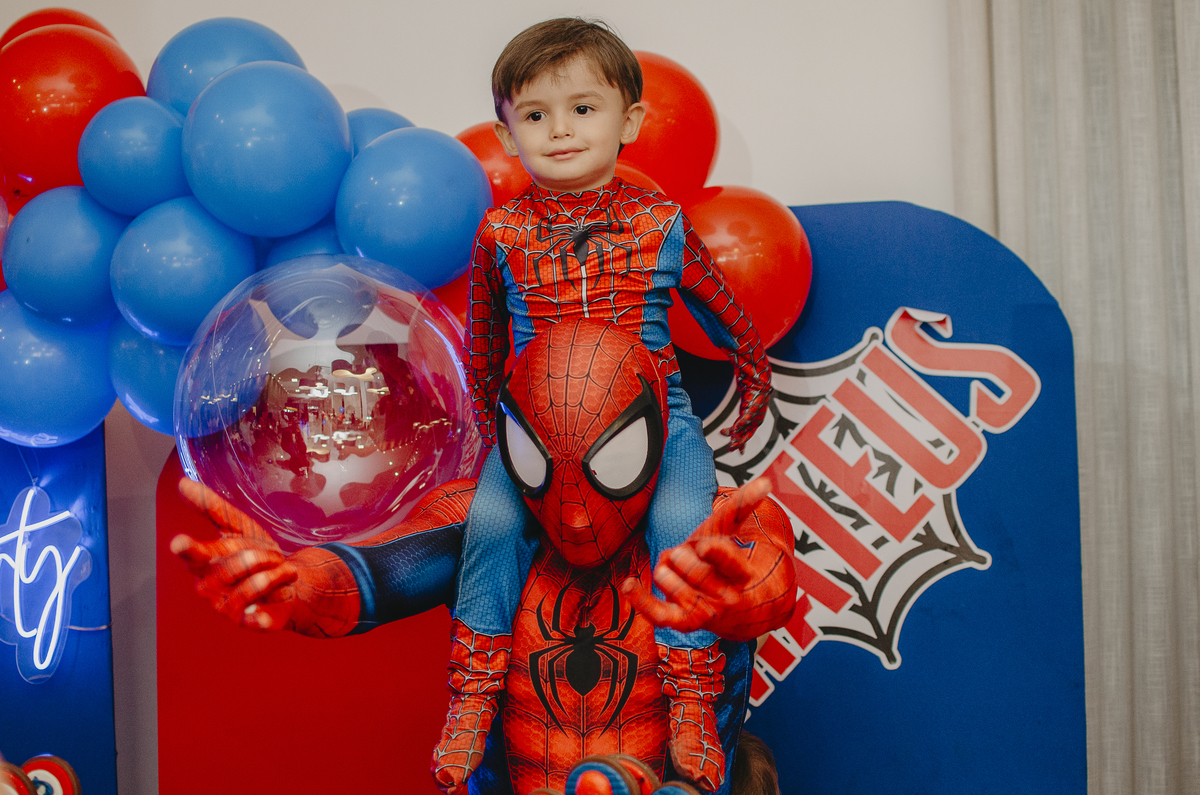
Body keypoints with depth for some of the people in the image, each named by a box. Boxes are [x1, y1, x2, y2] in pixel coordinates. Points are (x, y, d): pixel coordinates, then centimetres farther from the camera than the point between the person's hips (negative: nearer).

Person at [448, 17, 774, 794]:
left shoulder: (660, 222, -2)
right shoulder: (501, 232, 0)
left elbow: (724, 310, 14)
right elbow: (483, 340, 15)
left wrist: (755, 387, 23)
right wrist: (494, 430, 19)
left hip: (653, 414, -1)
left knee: (682, 521, -24)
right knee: (492, 519, -21)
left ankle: (691, 698, -10)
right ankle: (475, 690, -5)